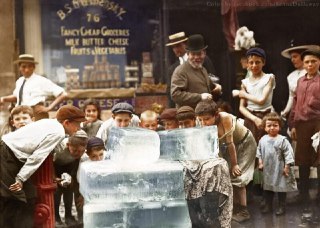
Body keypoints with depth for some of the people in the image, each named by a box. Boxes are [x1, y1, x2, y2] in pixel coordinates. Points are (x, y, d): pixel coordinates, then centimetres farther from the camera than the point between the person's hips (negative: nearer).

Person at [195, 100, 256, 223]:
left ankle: (243, 211, 2)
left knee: (237, 176, -9)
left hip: (245, 143, -5)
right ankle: (235, 207, 18)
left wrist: (234, 164, -19)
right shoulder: (205, 126, -21)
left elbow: (230, 143, -28)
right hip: (226, 145, 5)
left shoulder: (225, 118, -36)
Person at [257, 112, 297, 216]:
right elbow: (259, 152, 13)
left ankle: (282, 206, 21)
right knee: (267, 187, 16)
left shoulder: (282, 140, -15)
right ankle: (268, 205, 30)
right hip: (267, 169, 5)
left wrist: (287, 166, -16)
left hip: (279, 169, -5)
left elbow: (288, 154, -14)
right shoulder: (263, 139, 0)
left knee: (281, 187, 7)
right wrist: (260, 162, 8)